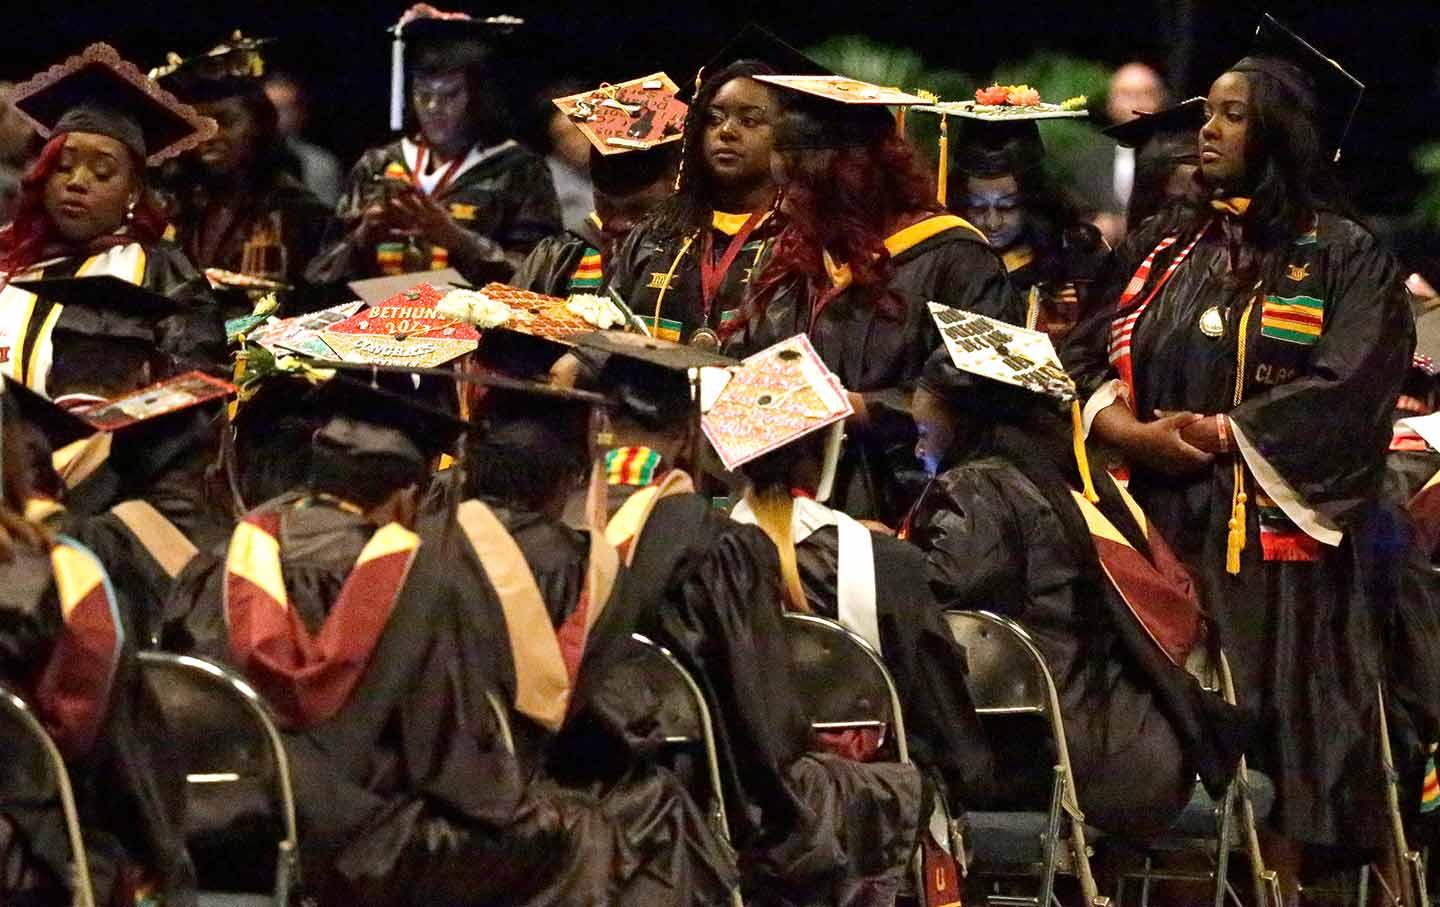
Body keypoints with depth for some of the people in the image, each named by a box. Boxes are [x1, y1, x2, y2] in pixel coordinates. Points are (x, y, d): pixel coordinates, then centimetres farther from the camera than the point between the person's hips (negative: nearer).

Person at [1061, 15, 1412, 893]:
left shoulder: (1343, 258, 1)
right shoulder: (1163, 253, 17)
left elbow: (1346, 397, -10)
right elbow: (1087, 360, 12)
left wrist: (1219, 435, -11)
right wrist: (1129, 429, -8)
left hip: (1275, 551, -5)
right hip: (1166, 540, 5)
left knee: (1268, 779, -7)